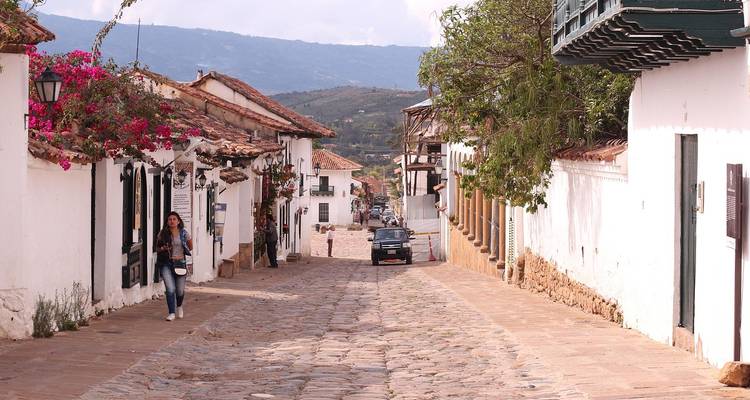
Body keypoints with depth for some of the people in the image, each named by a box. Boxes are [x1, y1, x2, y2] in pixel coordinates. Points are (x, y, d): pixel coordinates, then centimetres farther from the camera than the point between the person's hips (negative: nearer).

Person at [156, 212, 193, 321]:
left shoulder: (184, 233, 0)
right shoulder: (163, 234, -1)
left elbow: (190, 247, 15)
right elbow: (157, 248, 9)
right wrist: (162, 249, -11)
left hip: (180, 263, 1)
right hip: (166, 264, -1)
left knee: (180, 291, 7)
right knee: (170, 289, -14)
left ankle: (179, 306, 39)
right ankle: (171, 313, -5)